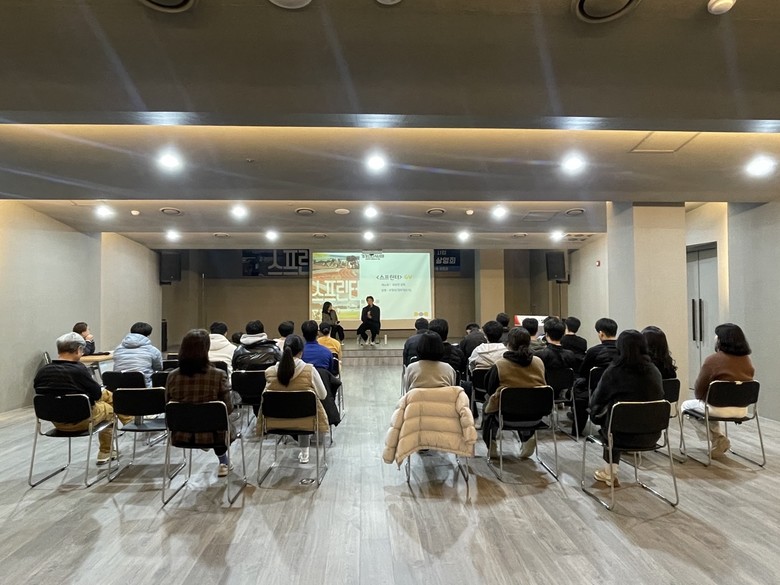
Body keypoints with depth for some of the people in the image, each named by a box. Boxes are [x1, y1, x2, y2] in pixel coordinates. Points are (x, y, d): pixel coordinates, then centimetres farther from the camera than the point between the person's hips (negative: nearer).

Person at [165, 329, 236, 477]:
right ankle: (223, 461, 49)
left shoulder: (172, 376, -11)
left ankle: (223, 461, 52)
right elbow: (228, 409, -11)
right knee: (228, 418, 32)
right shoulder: (218, 375, -20)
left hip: (181, 434, 3)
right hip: (212, 434, -3)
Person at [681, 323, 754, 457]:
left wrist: (701, 397, 12)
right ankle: (718, 441, 22)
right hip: (741, 409, 6)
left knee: (686, 405, 18)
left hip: (720, 408, -6)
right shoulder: (747, 361, 0)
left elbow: (698, 391, -11)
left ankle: (718, 439, 9)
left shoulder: (713, 360, -18)